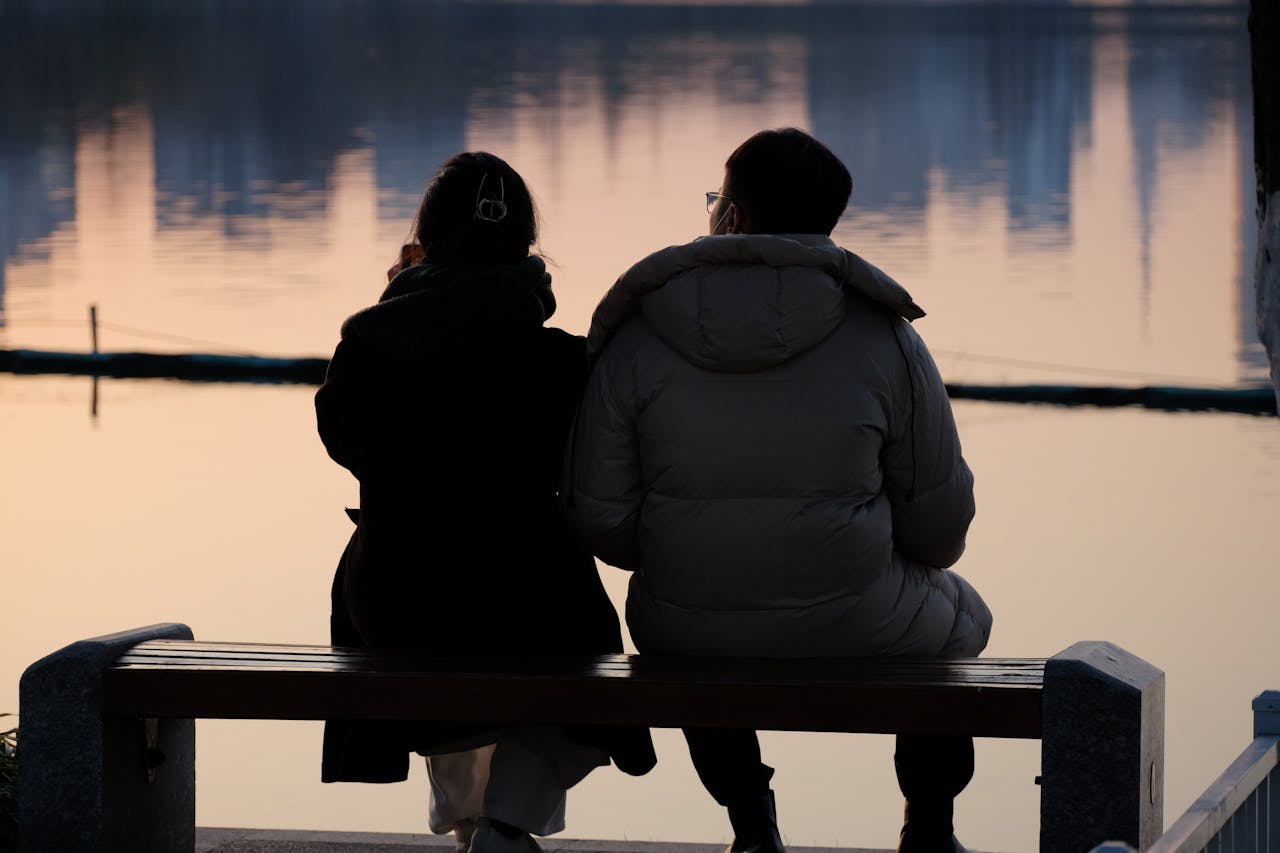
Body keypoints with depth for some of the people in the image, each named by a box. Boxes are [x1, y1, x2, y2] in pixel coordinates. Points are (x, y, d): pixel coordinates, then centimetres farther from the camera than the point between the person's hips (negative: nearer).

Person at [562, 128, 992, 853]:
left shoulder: (637, 339, -8)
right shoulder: (884, 339, -9)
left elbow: (602, 520, -4)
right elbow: (941, 526, -1)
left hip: (686, 639, 1)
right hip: (855, 634, -1)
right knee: (960, 616, 34)